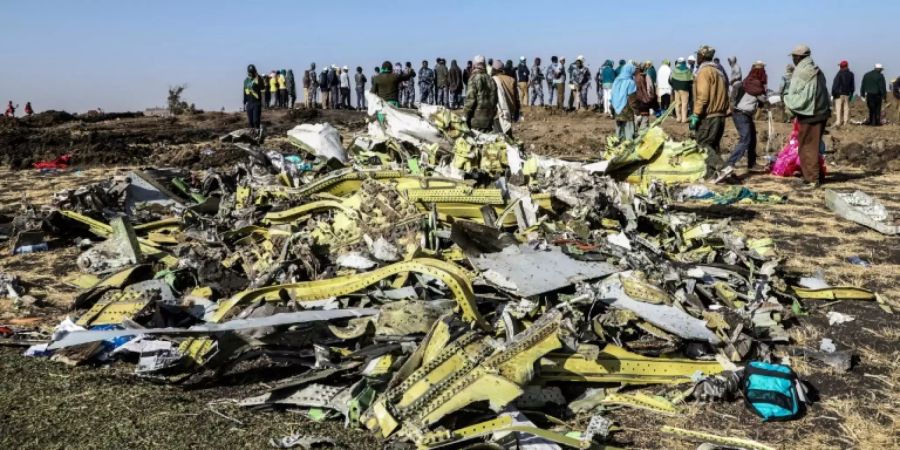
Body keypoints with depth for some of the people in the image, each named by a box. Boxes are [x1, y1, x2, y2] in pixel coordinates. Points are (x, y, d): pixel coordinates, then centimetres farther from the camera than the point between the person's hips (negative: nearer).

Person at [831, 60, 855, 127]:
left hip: (839, 94, -5)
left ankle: (838, 122, -14)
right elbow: (853, 86, 14)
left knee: (838, 108, -7)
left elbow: (835, 85, -9)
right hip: (847, 94, 5)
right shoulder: (851, 74, 10)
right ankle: (846, 122, 6)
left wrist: (833, 94, -5)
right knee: (846, 108, 7)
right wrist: (851, 93, 20)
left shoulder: (839, 74, -7)